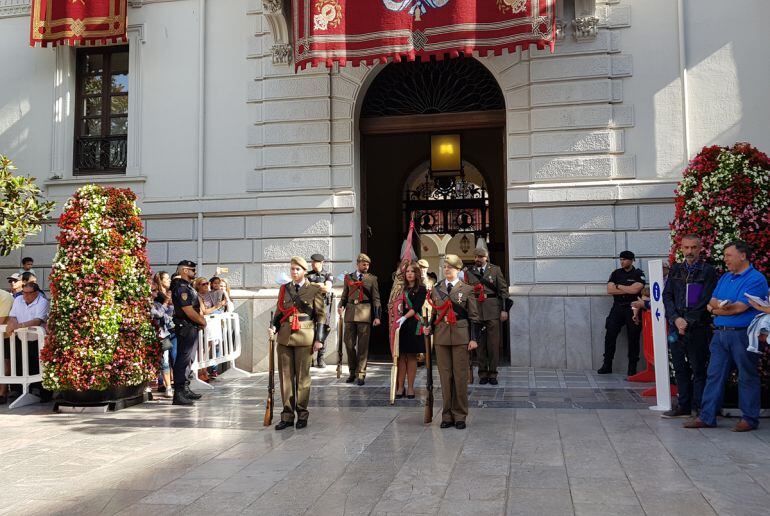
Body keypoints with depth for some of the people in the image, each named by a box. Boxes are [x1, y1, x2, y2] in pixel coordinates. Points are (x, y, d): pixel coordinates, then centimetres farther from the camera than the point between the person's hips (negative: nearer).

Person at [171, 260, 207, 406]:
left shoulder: (188, 287, 16)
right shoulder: (181, 288, -16)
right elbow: (189, 312, -21)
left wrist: (201, 318, 6)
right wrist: (202, 321, -8)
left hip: (192, 328, 11)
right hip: (185, 328, -11)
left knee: (188, 359, 16)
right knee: (183, 359, -9)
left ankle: (184, 389, 26)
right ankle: (178, 395, -8)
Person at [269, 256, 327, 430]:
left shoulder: (314, 290, 0)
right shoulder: (284, 289, 12)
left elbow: (321, 315, 0)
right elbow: (279, 311, 18)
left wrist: (319, 339, -5)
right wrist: (273, 326, -1)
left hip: (304, 338, -4)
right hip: (284, 337, 4)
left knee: (302, 376, 3)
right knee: (285, 376, 5)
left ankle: (302, 414, 14)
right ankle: (287, 415, 13)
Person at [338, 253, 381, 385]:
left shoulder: (372, 278, 8)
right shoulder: (349, 277, 14)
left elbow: (376, 298, 4)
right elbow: (345, 295, 17)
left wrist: (377, 316, -3)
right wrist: (341, 306, -3)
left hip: (365, 313, -2)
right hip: (350, 312, 2)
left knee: (363, 345, -1)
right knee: (349, 343, 4)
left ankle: (360, 374, 6)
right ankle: (352, 372, 20)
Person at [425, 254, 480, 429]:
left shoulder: (467, 289, 3)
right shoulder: (436, 289, 13)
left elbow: (474, 316, 2)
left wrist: (474, 338, -3)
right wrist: (429, 327, 2)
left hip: (460, 337, -3)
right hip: (441, 337, 3)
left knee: (460, 376, 0)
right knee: (445, 376, 5)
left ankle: (460, 416, 9)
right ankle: (447, 415, 13)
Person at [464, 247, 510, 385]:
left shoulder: (495, 270, 7)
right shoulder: (469, 272, 9)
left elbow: (503, 290, 5)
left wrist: (504, 309, -1)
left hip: (493, 311, -1)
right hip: (476, 311, 1)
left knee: (493, 343, 0)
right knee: (480, 343, 4)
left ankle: (493, 373, 10)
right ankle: (483, 373, 14)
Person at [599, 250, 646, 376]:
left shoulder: (639, 274, 1)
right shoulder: (616, 273, 11)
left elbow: (635, 289, -15)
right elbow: (609, 290, 0)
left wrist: (618, 286, -3)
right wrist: (628, 289, -7)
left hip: (632, 309, -3)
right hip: (617, 308, 3)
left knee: (633, 338, -1)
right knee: (610, 336, -2)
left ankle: (632, 367, 7)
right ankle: (607, 365, 5)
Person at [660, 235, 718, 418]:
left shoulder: (708, 271, -1)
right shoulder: (675, 270, 13)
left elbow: (705, 302, -7)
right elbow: (667, 296, 8)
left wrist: (688, 322, -11)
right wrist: (676, 319, -7)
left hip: (698, 328, -5)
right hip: (676, 326, 5)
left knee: (698, 369, 0)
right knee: (680, 369, 10)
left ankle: (699, 408, 7)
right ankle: (683, 406, 19)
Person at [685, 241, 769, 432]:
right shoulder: (724, 278, 18)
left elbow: (739, 307, -16)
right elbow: (712, 303, 12)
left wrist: (716, 308, -3)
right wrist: (721, 306, -10)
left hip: (743, 335, -7)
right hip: (720, 334, 7)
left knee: (747, 377, 3)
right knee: (714, 375, 5)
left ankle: (749, 419, 13)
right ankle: (706, 417, 8)